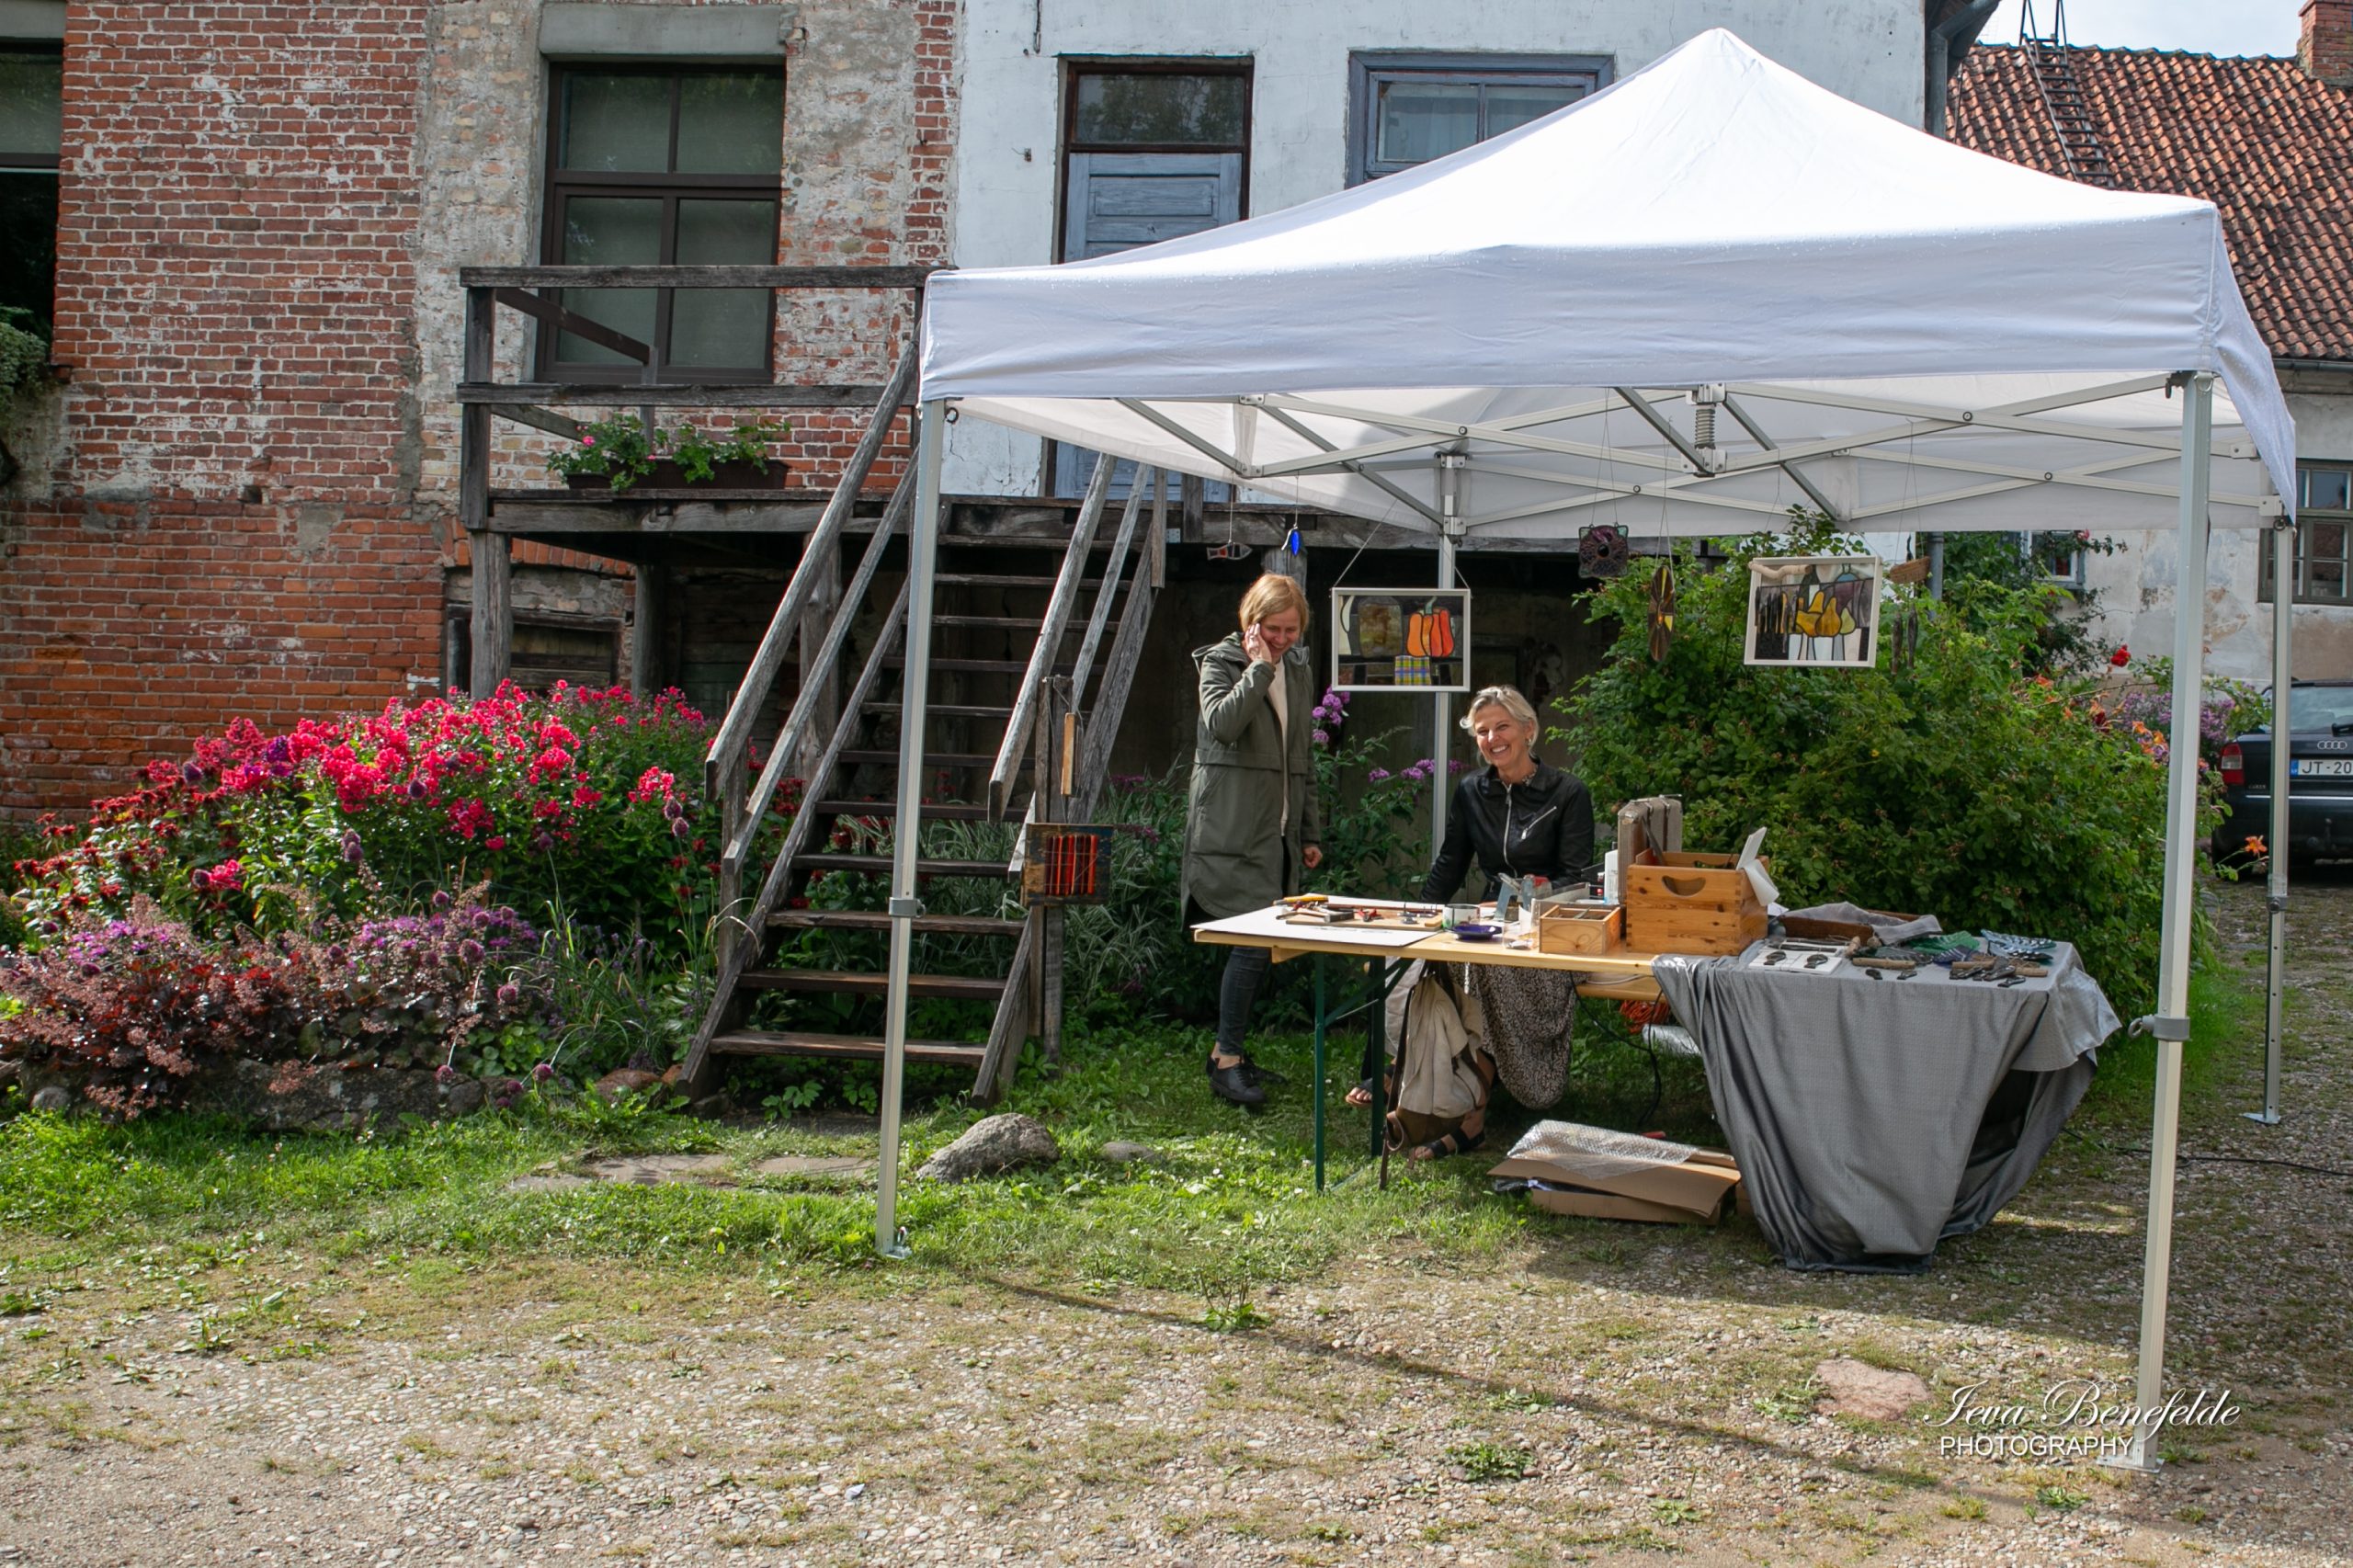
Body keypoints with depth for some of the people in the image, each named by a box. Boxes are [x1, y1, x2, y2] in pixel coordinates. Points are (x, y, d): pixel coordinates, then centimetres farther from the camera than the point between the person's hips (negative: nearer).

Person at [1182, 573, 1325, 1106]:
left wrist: (1311, 833, 20)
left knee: (1260, 942, 7)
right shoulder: (1221, 662, -2)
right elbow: (1222, 723, -23)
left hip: (1278, 829, 7)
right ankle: (1228, 1061, -9)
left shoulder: (1299, 672, 18)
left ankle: (1228, 1048, 18)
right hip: (1232, 828, -7)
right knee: (1253, 938, -14)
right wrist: (1259, 667, -16)